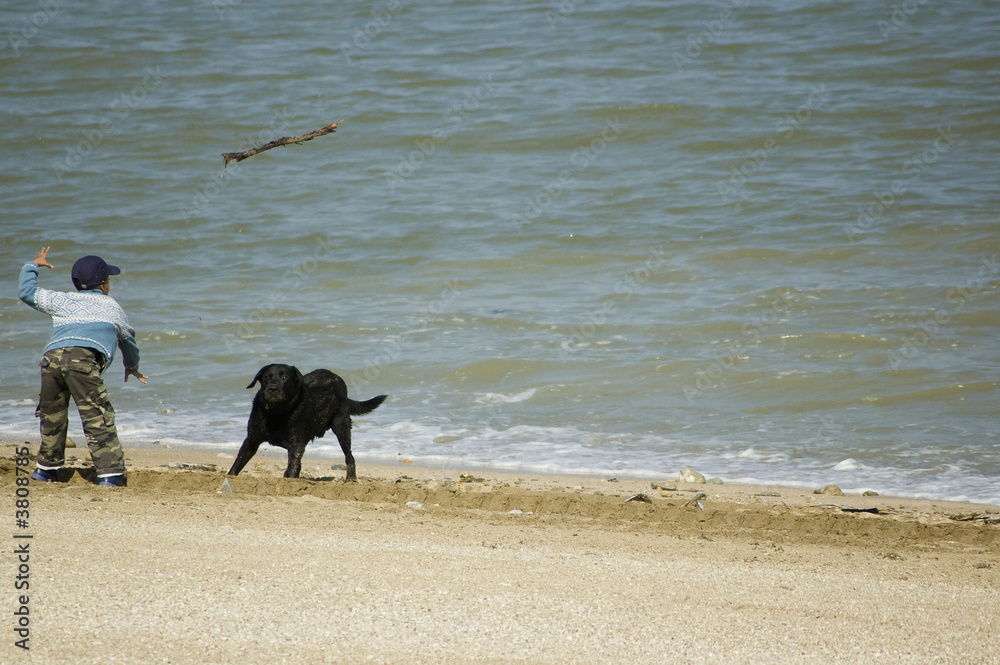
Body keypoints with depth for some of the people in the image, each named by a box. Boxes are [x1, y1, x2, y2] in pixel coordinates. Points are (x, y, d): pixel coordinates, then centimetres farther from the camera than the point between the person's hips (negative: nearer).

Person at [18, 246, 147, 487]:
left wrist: (33, 266, 52)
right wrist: (132, 365, 62)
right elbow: (127, 337, 43)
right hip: (84, 359, -3)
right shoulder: (111, 306, 27)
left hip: (51, 358, 3)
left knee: (52, 416, 20)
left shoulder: (63, 301, 28)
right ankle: (111, 472, -16)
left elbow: (27, 292, 34)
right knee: (97, 418, -7)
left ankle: (48, 468, 31)